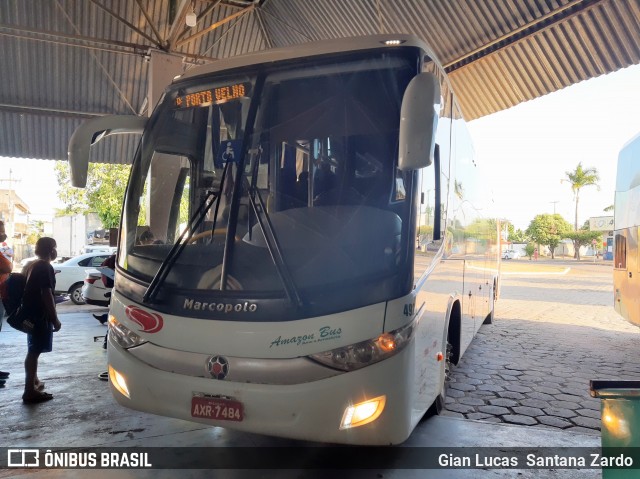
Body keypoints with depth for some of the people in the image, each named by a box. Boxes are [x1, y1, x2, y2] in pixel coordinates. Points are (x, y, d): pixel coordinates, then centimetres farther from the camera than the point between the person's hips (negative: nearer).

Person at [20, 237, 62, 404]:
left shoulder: (30, 265, 12)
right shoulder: (46, 267, -17)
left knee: (34, 350, 19)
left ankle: (34, 382, 31)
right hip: (40, 315, -10)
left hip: (31, 313, 10)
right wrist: (55, 319, -17)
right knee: (34, 351, -6)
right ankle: (30, 391, -3)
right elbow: (47, 295, -21)